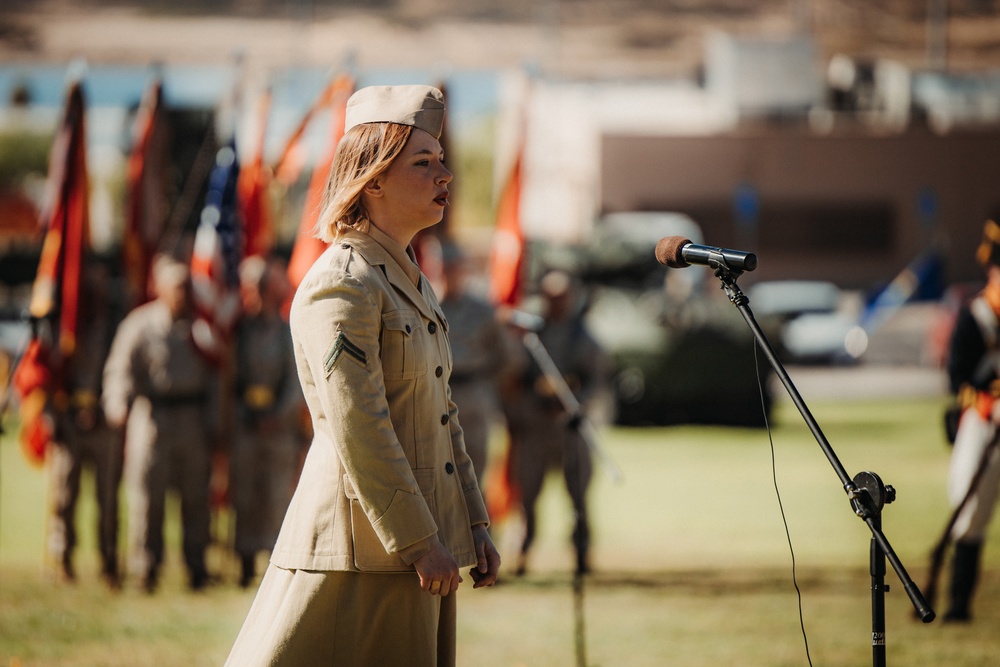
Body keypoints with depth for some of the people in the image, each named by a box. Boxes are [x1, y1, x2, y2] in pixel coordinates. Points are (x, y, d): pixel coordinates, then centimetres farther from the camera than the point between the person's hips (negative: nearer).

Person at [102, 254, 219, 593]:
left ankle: (196, 566, 15)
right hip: (152, 415, -3)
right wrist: (119, 406, -20)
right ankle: (147, 568, 6)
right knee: (147, 494, -4)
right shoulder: (140, 324, -1)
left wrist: (212, 422, 9)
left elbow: (213, 375, 14)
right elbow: (121, 368, -4)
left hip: (194, 419, 3)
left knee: (196, 496, 5)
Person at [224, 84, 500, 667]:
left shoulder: (412, 283, 16)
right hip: (363, 552, -10)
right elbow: (358, 431, -20)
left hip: (417, 544, 10)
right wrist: (420, 542, -19)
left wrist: (475, 525, 14)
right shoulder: (341, 284, -14)